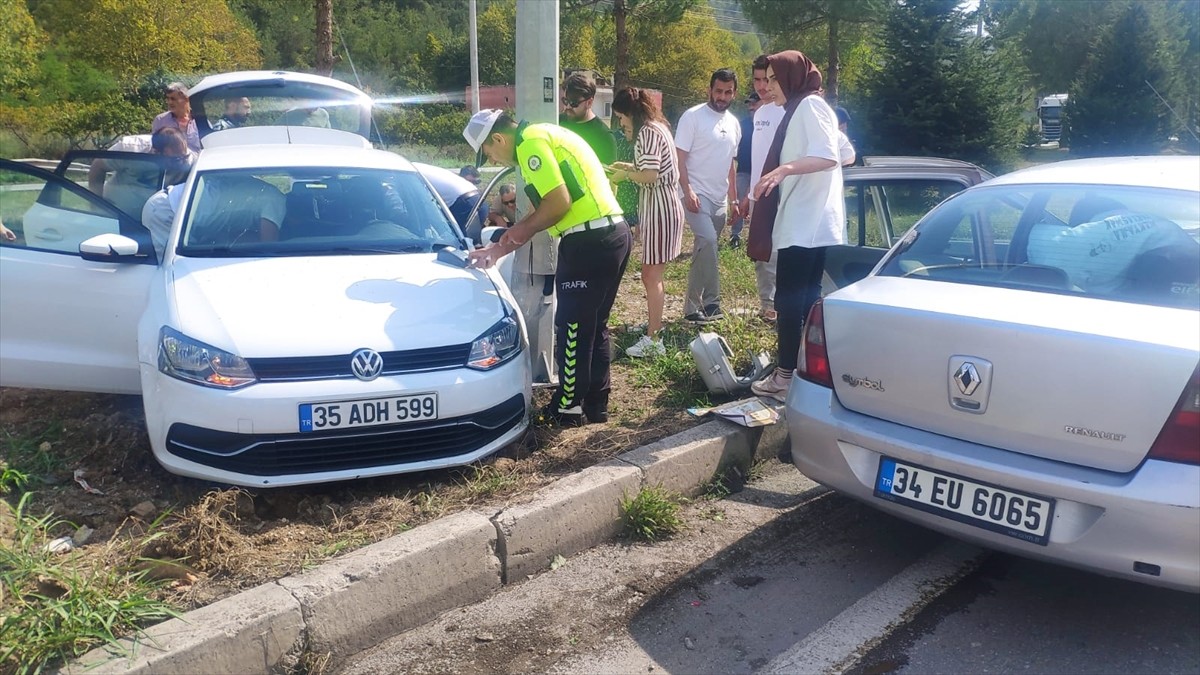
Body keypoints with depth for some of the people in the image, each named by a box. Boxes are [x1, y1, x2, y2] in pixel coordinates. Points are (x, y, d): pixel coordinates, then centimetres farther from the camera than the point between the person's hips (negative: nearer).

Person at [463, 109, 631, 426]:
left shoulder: (531, 141, -9)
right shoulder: (544, 137, 23)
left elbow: (559, 202, -19)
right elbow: (545, 207, 24)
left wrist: (522, 230, -2)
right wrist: (496, 250, 24)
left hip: (590, 242, -10)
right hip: (614, 234, 10)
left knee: (573, 328, 3)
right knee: (593, 326, 17)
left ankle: (568, 406, 15)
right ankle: (596, 404, 26)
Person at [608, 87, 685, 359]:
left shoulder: (648, 132, -16)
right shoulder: (656, 126, 16)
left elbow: (651, 176, -24)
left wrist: (626, 175, -9)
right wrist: (631, 167, 11)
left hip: (659, 207, -11)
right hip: (659, 205, 11)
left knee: (651, 275, -7)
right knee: (653, 274, 18)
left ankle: (653, 339, -3)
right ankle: (654, 324, 29)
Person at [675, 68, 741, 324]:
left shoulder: (734, 124, 13)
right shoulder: (693, 116, -6)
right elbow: (680, 158, -10)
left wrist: (733, 199, 17)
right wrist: (688, 191, -20)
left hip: (720, 199, 7)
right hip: (697, 195, -7)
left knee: (704, 250, 9)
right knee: (708, 241, -25)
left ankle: (693, 307, 16)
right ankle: (711, 302, -17)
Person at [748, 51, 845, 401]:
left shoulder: (810, 105, -8)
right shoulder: (798, 109, 22)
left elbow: (828, 156, -21)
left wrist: (784, 169, -34)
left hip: (807, 224, -10)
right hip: (805, 223, 10)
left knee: (790, 299, -8)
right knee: (805, 299, 11)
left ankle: (786, 376, -3)